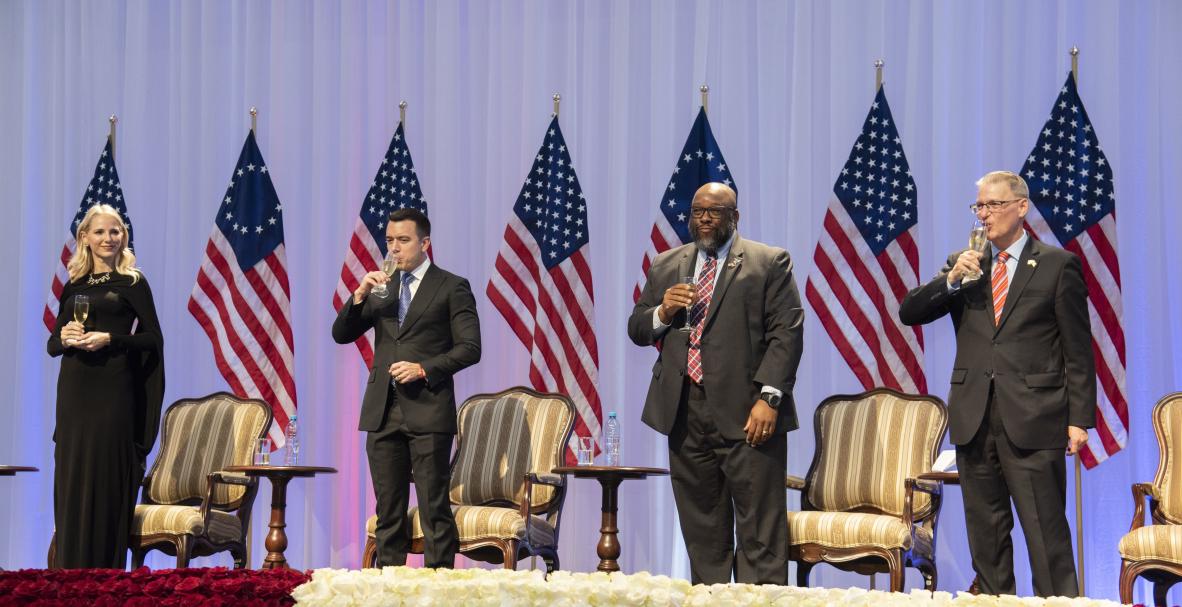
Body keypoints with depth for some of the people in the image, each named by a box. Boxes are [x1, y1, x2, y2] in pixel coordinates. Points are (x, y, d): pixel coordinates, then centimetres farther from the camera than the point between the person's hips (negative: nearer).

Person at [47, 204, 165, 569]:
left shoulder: (132, 282, 3)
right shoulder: (74, 286, 15)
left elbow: (153, 339, -2)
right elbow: (52, 345, 15)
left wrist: (110, 339, -16)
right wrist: (64, 337, -7)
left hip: (113, 396, -4)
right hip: (74, 394, 4)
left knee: (106, 487, -6)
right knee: (70, 487, 3)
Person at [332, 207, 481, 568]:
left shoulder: (452, 288, 2)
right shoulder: (381, 288, 17)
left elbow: (470, 348, -3)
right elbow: (341, 335, 12)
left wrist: (425, 369, -14)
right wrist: (360, 296, -4)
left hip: (428, 412, -5)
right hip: (382, 412, 5)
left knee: (434, 507, -5)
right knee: (388, 509, 7)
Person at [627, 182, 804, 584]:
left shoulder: (769, 263, 4)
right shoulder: (666, 266, 18)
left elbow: (787, 332, -4)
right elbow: (637, 330, 19)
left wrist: (769, 397, -15)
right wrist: (662, 312, -4)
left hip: (746, 413, -5)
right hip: (685, 414, 5)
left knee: (760, 530, -7)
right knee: (701, 527, 7)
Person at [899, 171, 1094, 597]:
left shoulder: (1057, 265, 2)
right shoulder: (964, 266, 14)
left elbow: (1078, 350, 0)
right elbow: (909, 313, 7)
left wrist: (1080, 418, -6)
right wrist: (951, 280, -9)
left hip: (1033, 419, -5)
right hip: (975, 418, 5)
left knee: (1046, 532, -7)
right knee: (986, 533, 9)